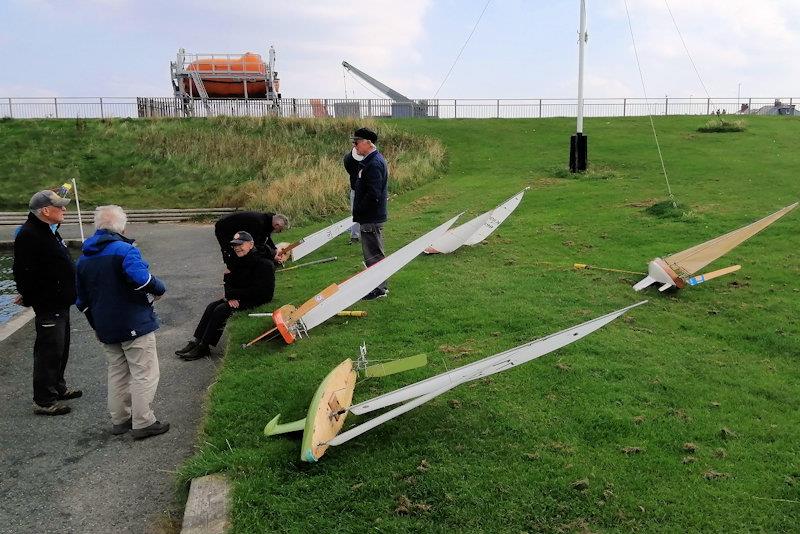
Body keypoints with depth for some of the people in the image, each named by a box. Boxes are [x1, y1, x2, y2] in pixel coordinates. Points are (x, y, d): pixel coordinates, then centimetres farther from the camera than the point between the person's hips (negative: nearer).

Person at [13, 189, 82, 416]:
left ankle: (57, 387, 36)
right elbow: (24, 273, -22)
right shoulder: (29, 236, -21)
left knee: (61, 348, 21)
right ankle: (43, 401, 5)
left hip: (60, 303, 10)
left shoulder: (49, 230, 13)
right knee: (49, 350, -4)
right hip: (48, 306, -10)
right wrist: (30, 297, -12)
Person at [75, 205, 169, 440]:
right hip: (134, 325, -7)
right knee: (144, 374, 2)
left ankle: (119, 420, 26)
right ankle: (143, 423, 5)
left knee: (117, 372, 19)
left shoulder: (84, 258, 10)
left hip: (105, 329, 7)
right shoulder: (124, 249, -15)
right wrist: (159, 289, -14)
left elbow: (81, 299, 16)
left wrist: (97, 324, 25)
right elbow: (140, 277, -33)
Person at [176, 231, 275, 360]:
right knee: (212, 307, -5)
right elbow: (229, 282, 9)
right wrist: (230, 297, -14)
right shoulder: (239, 262, 10)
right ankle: (196, 341, -3)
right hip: (237, 298, 9)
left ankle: (204, 347, -13)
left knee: (221, 310, -21)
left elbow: (258, 290, -24)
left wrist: (232, 294, -18)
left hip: (256, 300, -9)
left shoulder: (263, 263, -19)